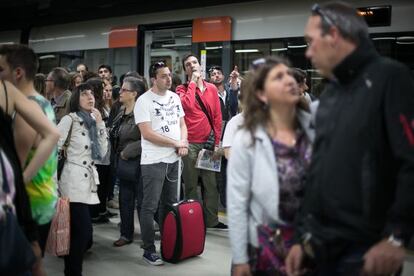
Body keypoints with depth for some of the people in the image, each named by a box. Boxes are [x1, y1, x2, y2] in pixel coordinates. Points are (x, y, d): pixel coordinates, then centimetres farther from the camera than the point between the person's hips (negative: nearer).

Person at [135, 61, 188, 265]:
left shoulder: (174, 97, 10)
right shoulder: (144, 101, -11)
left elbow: (182, 123, 16)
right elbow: (147, 134, -17)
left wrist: (183, 143, -4)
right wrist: (176, 143, -12)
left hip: (174, 159, 7)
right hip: (153, 162, -6)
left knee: (170, 204, 15)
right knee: (150, 206, -1)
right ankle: (149, 250, 8)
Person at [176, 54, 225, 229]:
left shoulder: (212, 88, 9)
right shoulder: (182, 89, 1)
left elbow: (217, 116, 9)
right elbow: (187, 104, -22)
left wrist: (217, 142, 5)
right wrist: (193, 82, -11)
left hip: (208, 142, 3)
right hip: (189, 143, -3)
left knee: (211, 183, 8)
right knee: (191, 184, 5)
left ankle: (212, 219, 18)